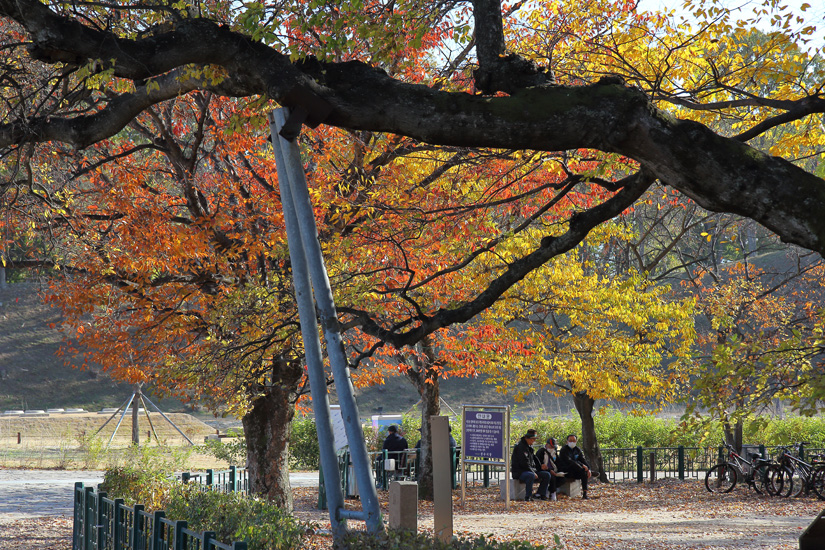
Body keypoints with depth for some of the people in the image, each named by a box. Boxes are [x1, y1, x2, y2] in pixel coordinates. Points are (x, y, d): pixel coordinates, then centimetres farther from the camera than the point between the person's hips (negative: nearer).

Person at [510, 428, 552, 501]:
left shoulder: (529, 446, 16)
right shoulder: (521, 446, -15)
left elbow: (534, 459, 25)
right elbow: (524, 463, -21)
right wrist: (533, 473, -19)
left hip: (531, 471, 10)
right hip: (519, 472, -10)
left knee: (546, 475, -1)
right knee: (531, 475, -41)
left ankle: (540, 495, -2)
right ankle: (528, 497, -32)